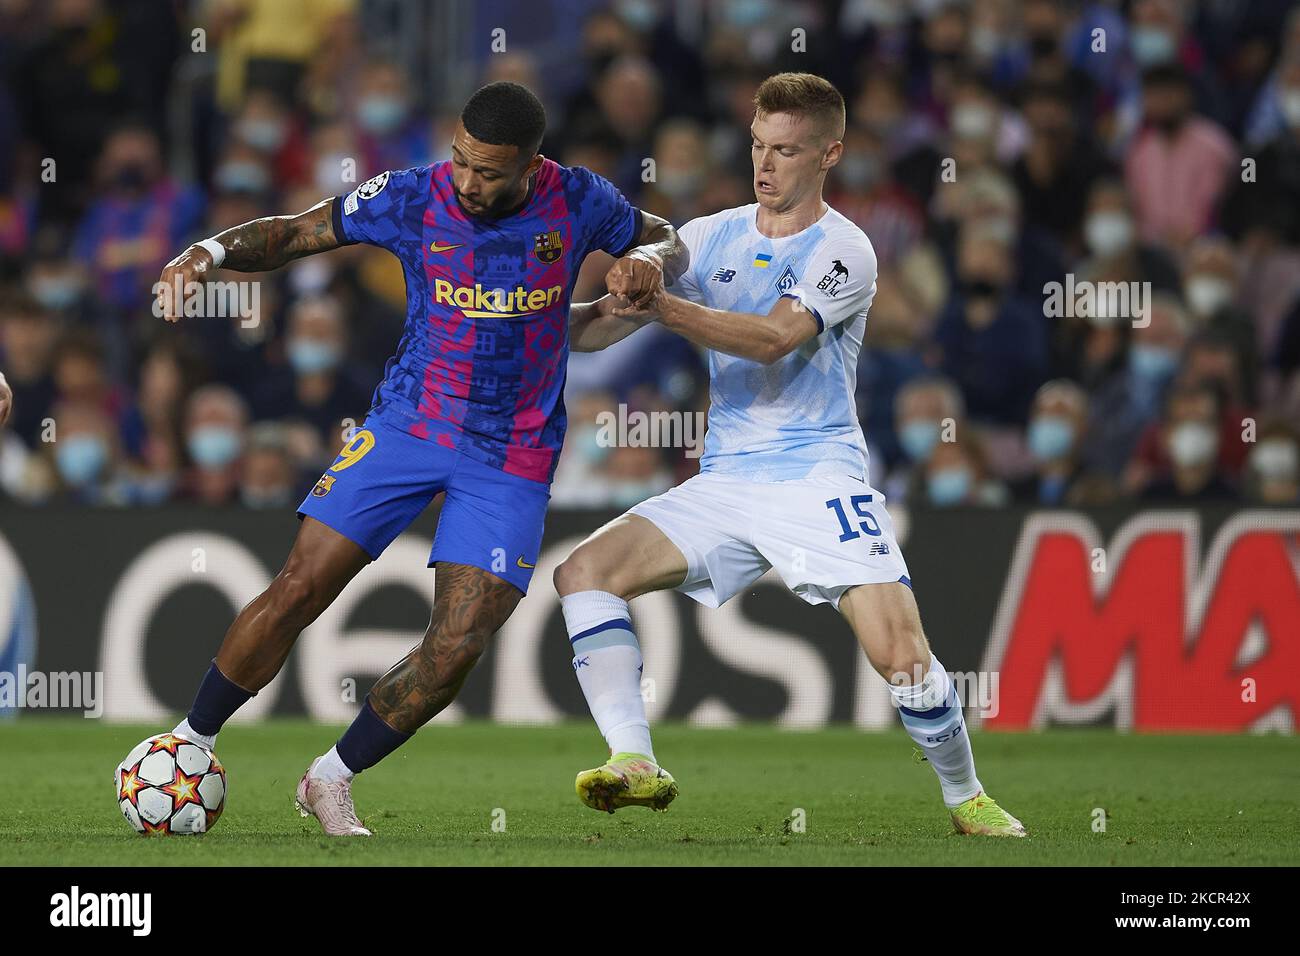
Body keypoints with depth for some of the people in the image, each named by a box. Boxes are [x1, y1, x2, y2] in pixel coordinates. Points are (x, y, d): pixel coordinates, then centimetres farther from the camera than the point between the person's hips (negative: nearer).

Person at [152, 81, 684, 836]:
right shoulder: (414, 199, -11)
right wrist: (214, 251, -22)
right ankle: (190, 743, 10)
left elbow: (668, 240, 9)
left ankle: (333, 781, 11)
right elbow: (292, 235, -2)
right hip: (408, 425, 0)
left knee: (458, 648, -10)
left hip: (513, 458, 0)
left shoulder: (577, 203, -9)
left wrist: (649, 260, -16)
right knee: (300, 588, -10)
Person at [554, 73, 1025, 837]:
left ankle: (966, 797, 5)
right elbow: (617, 312, 11)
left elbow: (772, 339, -21)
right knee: (585, 571, -14)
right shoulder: (714, 237, 12)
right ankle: (636, 762, -20)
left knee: (900, 651, -19)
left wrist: (660, 306, -27)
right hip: (725, 482, 5)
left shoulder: (842, 251, -5)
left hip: (819, 479, -5)